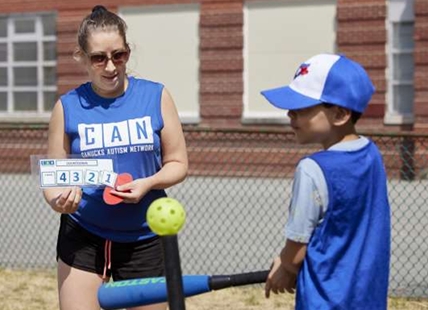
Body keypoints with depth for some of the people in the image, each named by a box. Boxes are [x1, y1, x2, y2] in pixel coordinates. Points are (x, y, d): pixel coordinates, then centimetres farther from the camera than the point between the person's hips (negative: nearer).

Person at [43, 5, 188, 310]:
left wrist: (148, 183, -18)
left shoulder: (156, 97, -3)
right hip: (82, 238, 0)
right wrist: (59, 199, -22)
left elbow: (177, 163, 2)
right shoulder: (68, 107, -3)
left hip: (145, 237, 0)